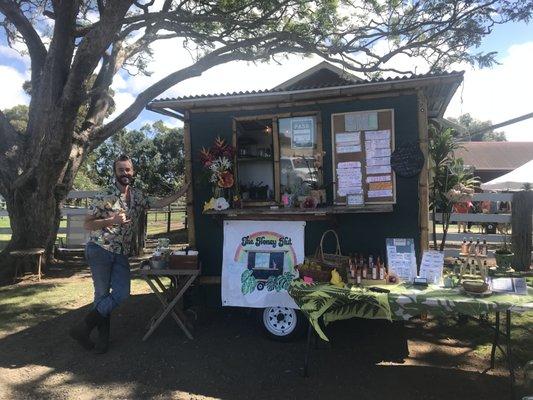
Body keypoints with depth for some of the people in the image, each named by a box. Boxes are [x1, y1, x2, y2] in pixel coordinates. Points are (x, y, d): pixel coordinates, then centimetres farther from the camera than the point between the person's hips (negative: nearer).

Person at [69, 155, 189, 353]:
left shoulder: (138, 196, 8)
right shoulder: (105, 196, -10)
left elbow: (160, 203, 15)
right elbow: (87, 224, -8)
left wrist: (182, 191, 8)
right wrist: (112, 220, -21)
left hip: (121, 253, 6)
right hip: (100, 249, -5)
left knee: (122, 293, -2)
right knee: (102, 294, 0)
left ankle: (84, 328, 10)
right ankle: (103, 335, 17)